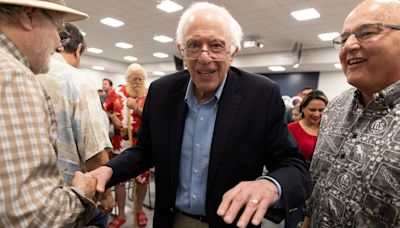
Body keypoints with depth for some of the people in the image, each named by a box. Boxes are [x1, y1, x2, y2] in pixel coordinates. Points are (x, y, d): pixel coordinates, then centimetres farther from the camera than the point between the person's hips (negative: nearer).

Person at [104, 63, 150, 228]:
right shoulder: (117, 92, 2)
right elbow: (105, 109, 14)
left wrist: (136, 108, -22)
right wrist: (112, 118, -5)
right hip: (120, 143, 2)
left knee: (142, 178, 12)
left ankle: (139, 209, 37)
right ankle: (121, 214, 30)